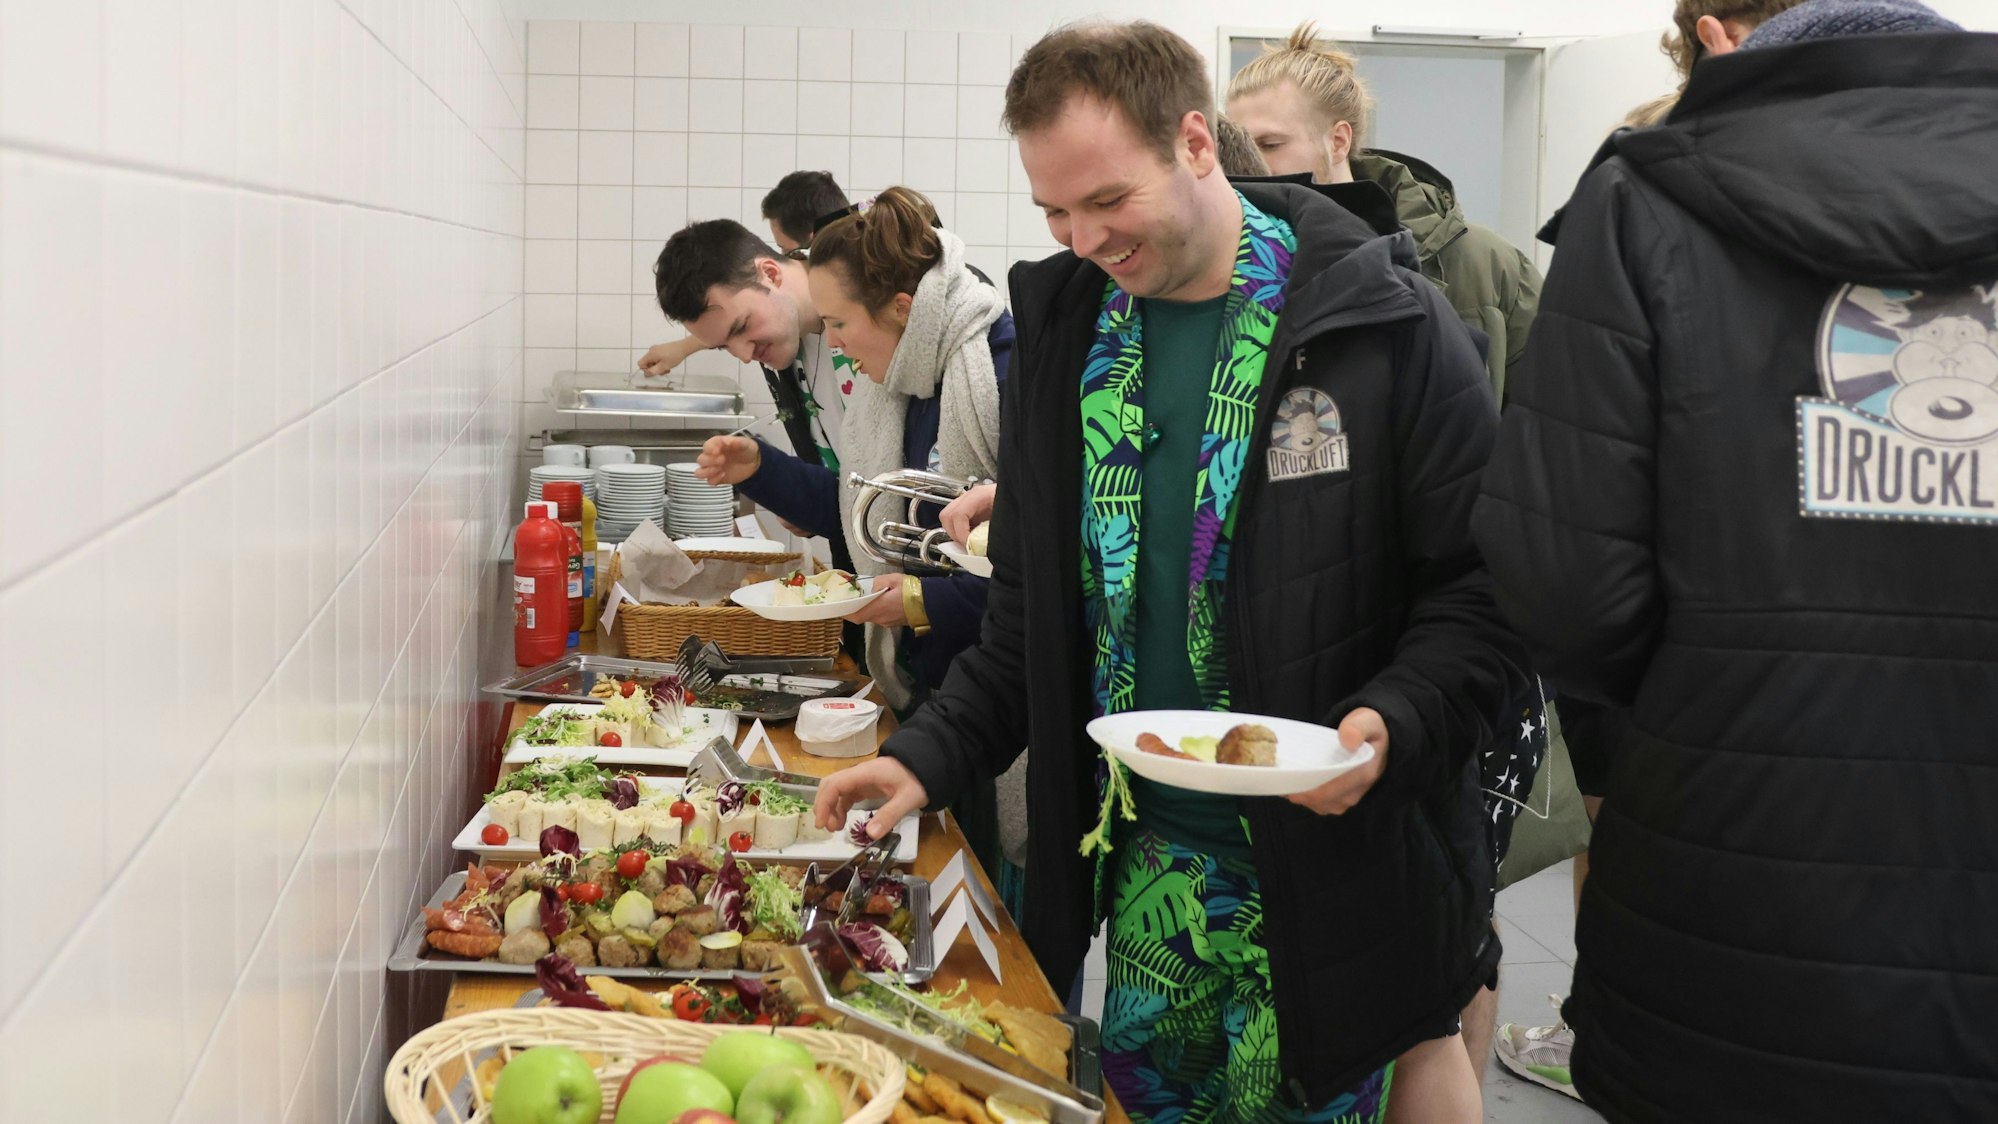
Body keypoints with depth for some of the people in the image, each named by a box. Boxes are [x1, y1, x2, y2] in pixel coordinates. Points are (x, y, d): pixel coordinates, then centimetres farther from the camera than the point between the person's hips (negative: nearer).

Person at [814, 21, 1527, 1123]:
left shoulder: (1383, 321, -11)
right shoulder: (1062, 331, 5)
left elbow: (1485, 578, -8)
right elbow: (1033, 609, 12)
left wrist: (1395, 723, -23)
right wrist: (932, 755, 1)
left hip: (1331, 868, -4)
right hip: (1142, 866, 5)